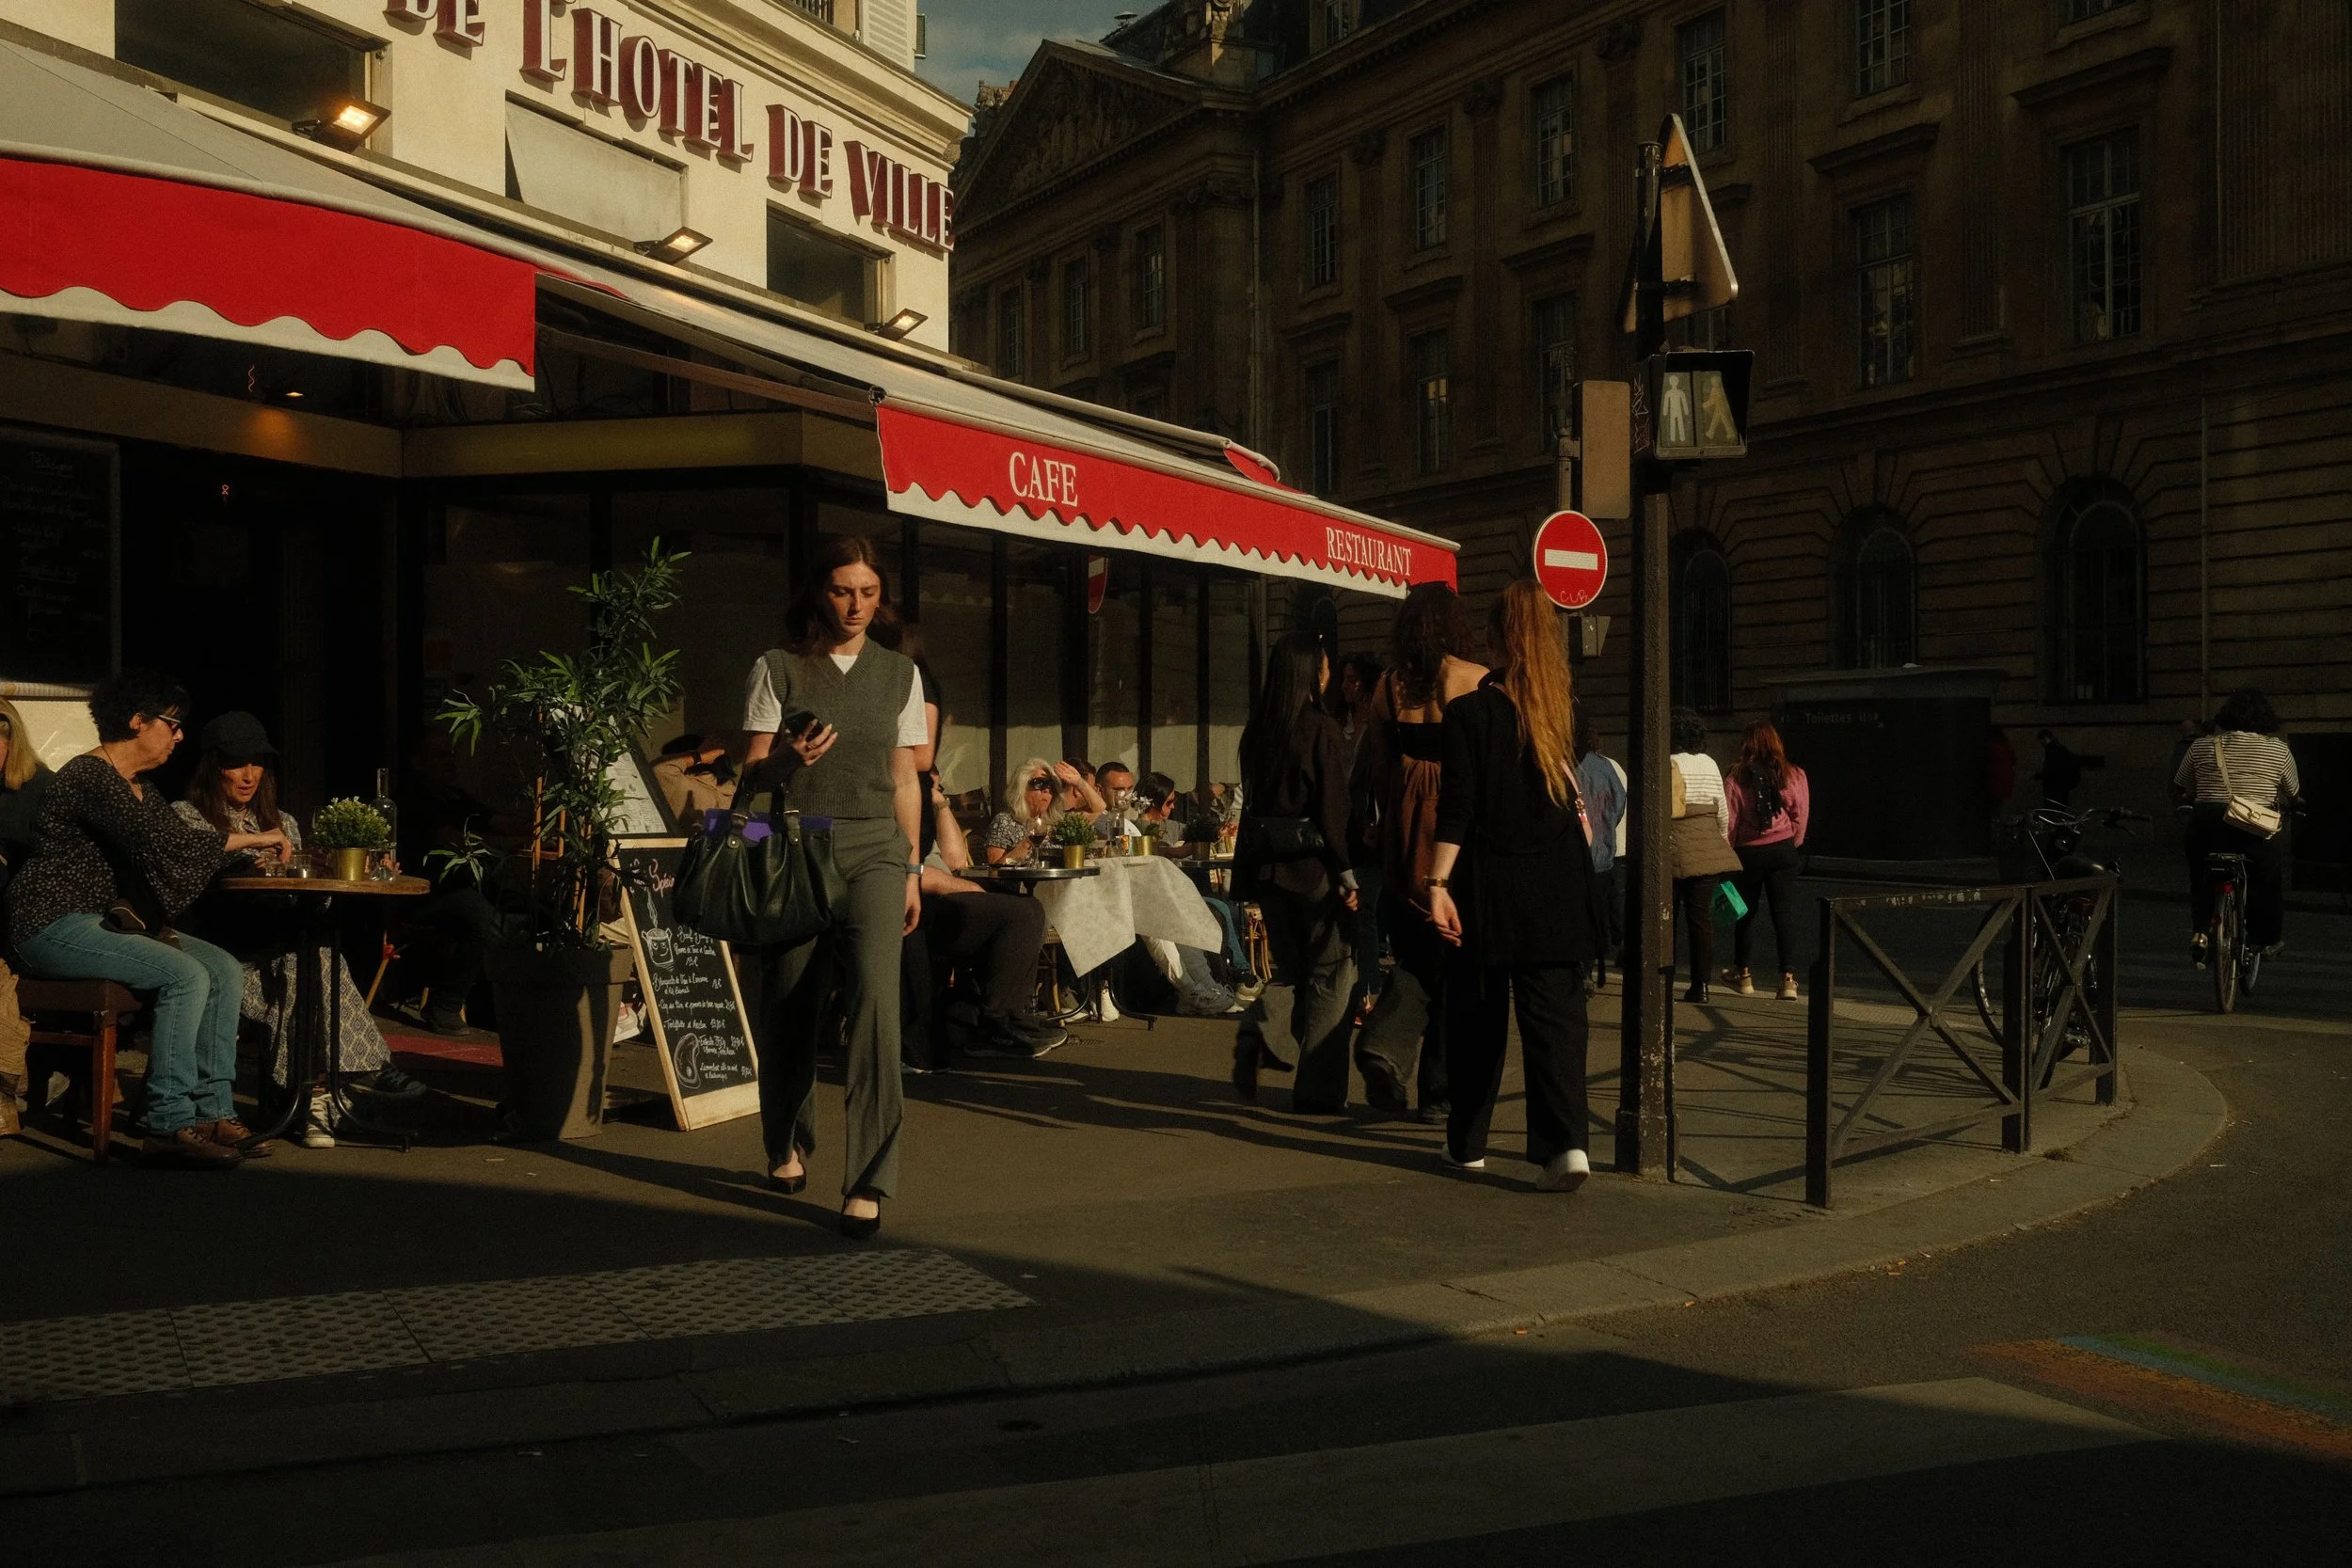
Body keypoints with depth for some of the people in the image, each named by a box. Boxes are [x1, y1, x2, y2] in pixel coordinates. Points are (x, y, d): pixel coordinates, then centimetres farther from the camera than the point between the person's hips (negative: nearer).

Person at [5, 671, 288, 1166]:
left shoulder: (141, 787, 16)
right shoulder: (89, 777, -16)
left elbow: (177, 844, 14)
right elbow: (162, 842, -26)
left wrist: (250, 849, -2)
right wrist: (250, 839, -19)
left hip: (112, 921, 10)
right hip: (54, 926, -10)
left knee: (226, 971, -8)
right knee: (185, 975, -27)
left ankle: (214, 1112, -10)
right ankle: (170, 1125, -24)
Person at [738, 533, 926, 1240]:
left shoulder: (899, 674, 12)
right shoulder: (777, 670, 5)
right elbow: (751, 773, 3)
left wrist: (911, 870, 10)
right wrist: (790, 758, -18)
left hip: (873, 852, 1)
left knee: (875, 998, -16)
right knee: (789, 1005, 4)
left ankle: (869, 1182, -15)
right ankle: (788, 1147, 30)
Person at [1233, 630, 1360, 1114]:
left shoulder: (1256, 731, 6)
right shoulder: (1322, 730, -11)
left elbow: (1255, 797, 10)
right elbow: (1334, 808, -13)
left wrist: (1255, 865, 14)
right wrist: (1347, 874, -10)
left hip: (1267, 863, 6)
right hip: (1313, 862, -6)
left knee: (1290, 965, 20)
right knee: (1330, 971, 6)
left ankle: (1260, 1034, -7)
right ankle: (1318, 1088, 7)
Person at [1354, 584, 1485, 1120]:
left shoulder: (1389, 684, 3)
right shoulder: (1478, 682, -5)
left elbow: (1376, 765, 6)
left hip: (1403, 829, 3)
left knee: (1414, 953, 14)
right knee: (1454, 960, 7)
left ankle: (1383, 1045, -10)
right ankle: (1438, 1088, 10)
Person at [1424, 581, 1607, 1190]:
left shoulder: (1468, 713, -9)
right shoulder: (1563, 707, 4)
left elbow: (1456, 809, -13)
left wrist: (1438, 882, -12)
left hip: (1489, 886, -3)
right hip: (1559, 887, 3)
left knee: (1477, 1015, 10)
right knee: (1555, 1012, 1)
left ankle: (1467, 1144, 21)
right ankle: (1567, 1142, -14)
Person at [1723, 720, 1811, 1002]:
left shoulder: (1736, 780, -9)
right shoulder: (1794, 776, -4)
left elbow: (1730, 822, -5)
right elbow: (1801, 818, 1)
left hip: (1748, 852, -1)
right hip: (1783, 851, 1)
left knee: (1746, 912, 14)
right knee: (1785, 913, 1)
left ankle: (1742, 974, 27)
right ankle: (1788, 978, -8)